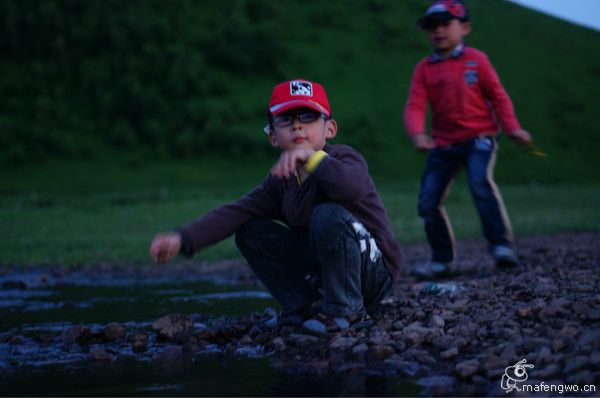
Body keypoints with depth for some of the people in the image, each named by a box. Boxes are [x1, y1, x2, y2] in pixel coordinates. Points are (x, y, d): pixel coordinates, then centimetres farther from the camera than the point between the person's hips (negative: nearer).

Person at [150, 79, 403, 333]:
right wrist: (183, 240, -18)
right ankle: (305, 305, -2)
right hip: (323, 272, 6)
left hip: (375, 269, -6)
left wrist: (311, 156, -45)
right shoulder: (282, 181, 5)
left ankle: (347, 310, -18)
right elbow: (235, 213, -6)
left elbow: (354, 187, -40)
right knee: (250, 232, -1)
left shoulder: (343, 158, -14)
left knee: (330, 216, -34)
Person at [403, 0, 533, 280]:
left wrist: (512, 128, -8)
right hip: (443, 144, 4)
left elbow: (497, 96, 3)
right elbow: (415, 105, -4)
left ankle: (501, 245, -25)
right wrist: (417, 133, -23)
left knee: (480, 182, -30)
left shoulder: (476, 60, 1)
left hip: (479, 138, -4)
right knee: (428, 202, 0)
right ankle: (443, 260, 16)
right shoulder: (424, 68, 6)